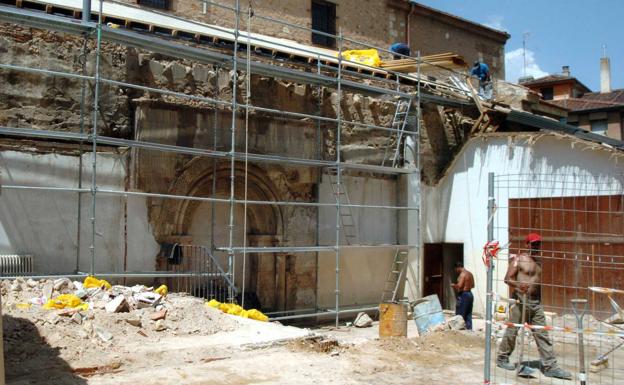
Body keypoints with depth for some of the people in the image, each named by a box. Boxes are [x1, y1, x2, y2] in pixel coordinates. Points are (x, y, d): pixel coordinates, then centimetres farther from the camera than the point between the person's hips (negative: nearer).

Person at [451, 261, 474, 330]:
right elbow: (472, 285, 20)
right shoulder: (470, 274, 13)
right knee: (468, 315, 12)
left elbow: (459, 286, -22)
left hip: (463, 295, -9)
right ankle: (469, 329, 14)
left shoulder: (462, 274, -15)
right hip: (470, 294, 9)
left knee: (460, 315, -3)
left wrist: (454, 285, -4)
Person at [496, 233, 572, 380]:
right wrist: (518, 284, -30)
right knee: (512, 331, 3)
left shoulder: (540, 260, 13)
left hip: (537, 302, 6)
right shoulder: (519, 259, -6)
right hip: (521, 300, -6)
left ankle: (550, 366, 3)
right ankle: (502, 358, 19)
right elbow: (507, 278, -11)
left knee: (542, 334, 3)